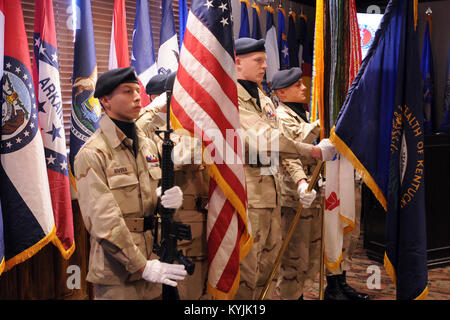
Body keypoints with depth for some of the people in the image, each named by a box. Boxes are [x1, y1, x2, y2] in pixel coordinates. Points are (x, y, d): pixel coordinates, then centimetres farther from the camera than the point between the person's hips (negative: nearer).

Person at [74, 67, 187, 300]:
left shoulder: (148, 145, 7)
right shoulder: (92, 154, -14)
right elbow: (102, 219, -20)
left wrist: (171, 199, -11)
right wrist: (142, 266, -21)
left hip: (154, 258, 6)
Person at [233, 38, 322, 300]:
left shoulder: (264, 100, 17)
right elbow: (263, 140, -23)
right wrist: (311, 151, -23)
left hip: (271, 192, 9)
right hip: (246, 194, -9)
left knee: (269, 266, 19)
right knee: (245, 271, 0)